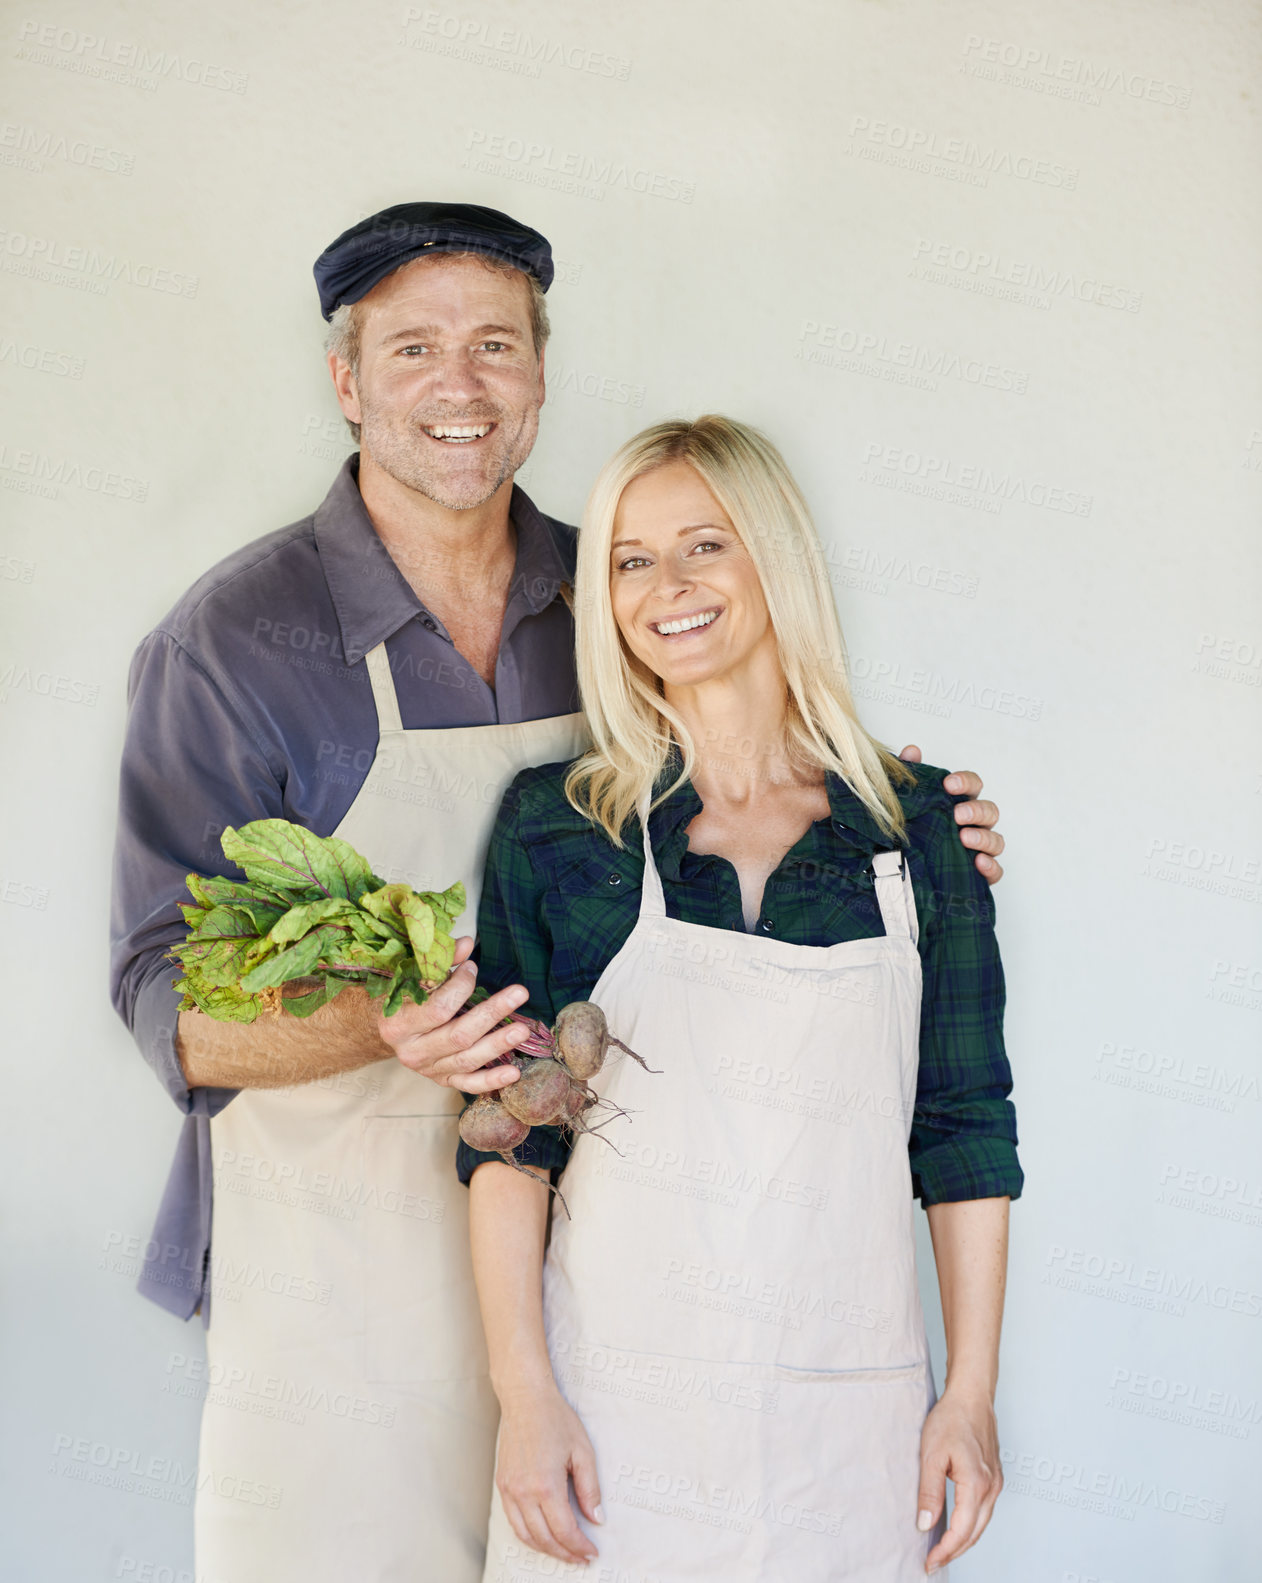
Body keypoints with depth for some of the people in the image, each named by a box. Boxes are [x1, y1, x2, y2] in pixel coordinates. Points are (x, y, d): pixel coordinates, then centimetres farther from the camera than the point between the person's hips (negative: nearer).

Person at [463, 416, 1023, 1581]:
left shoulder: (922, 825, 2)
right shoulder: (554, 826, -1)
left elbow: (965, 1130, 4)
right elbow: (506, 1133, -2)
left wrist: (972, 1394, 2)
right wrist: (526, 1395, -8)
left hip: (851, 1409, 1)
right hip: (615, 1402, -1)